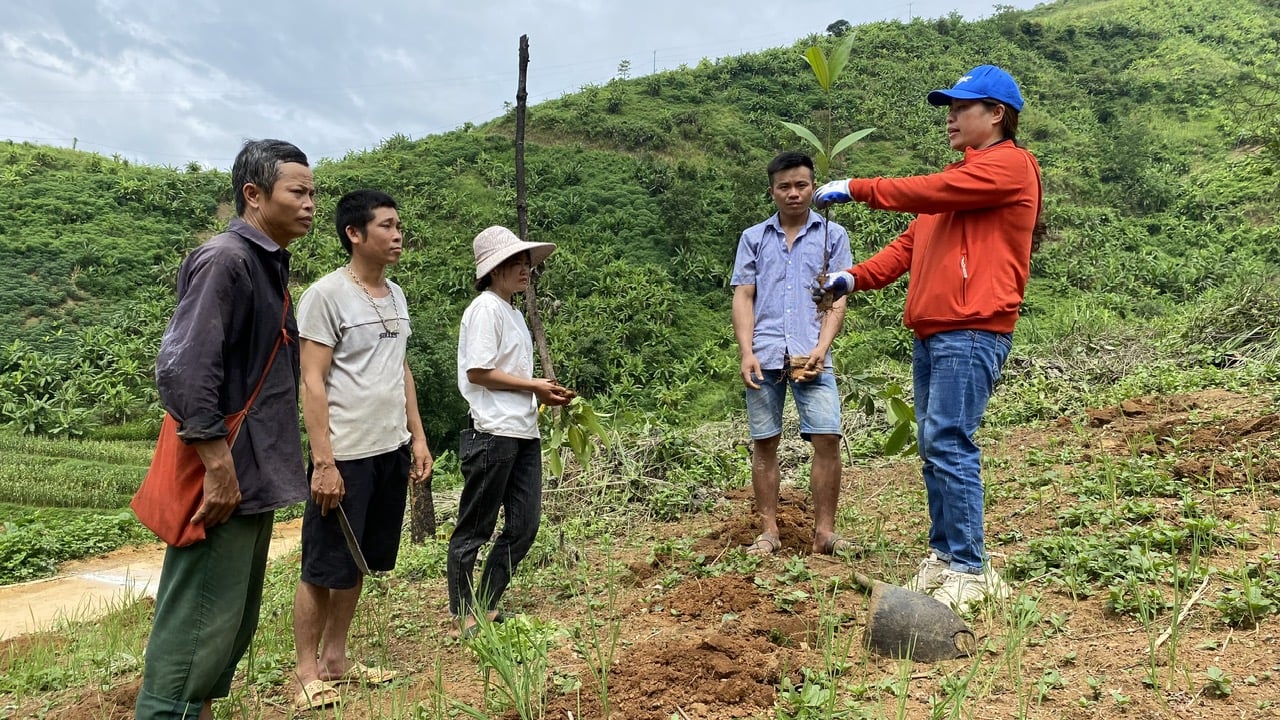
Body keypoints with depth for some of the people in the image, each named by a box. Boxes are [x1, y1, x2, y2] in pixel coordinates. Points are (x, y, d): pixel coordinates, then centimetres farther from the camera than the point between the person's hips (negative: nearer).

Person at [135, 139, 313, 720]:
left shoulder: (269, 264, 15)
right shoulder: (224, 260, -15)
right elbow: (180, 369, -23)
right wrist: (218, 466, -22)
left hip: (252, 476, 10)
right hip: (225, 477, -10)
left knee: (236, 622, 17)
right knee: (199, 628, -4)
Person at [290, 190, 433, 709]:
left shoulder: (396, 296, 12)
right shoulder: (326, 295, -10)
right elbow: (312, 383, -13)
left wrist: (418, 438, 13)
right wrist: (323, 461, -17)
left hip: (391, 451, 7)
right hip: (346, 456, -7)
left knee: (358, 564, 15)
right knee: (324, 568, 4)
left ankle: (334, 659, 28)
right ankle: (307, 673, 18)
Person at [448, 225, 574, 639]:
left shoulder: (513, 311, 18)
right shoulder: (485, 309, -9)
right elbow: (477, 372, -16)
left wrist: (544, 395, 5)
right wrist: (534, 385, -10)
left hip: (524, 432, 9)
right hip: (493, 433, -9)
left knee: (524, 525, 10)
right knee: (474, 529, 2)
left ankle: (486, 609, 22)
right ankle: (462, 619, 14)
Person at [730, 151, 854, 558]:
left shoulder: (832, 235, 12)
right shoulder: (753, 238, 15)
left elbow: (837, 299, 5)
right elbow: (743, 297, 9)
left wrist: (822, 347, -10)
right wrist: (746, 352, -4)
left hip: (811, 355, -1)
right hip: (764, 356, 1)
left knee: (827, 438, -9)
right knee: (764, 443, 4)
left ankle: (824, 531, 3)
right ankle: (769, 532, 13)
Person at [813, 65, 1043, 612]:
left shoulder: (1009, 164, -2)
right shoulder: (962, 174, 26)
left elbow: (931, 192, -14)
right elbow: (912, 242, 20)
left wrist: (854, 189, -6)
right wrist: (856, 278, 6)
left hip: (972, 332, -9)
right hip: (930, 332, 9)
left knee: (948, 444, -13)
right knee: (934, 446, 8)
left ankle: (969, 570, -5)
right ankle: (943, 555, 16)